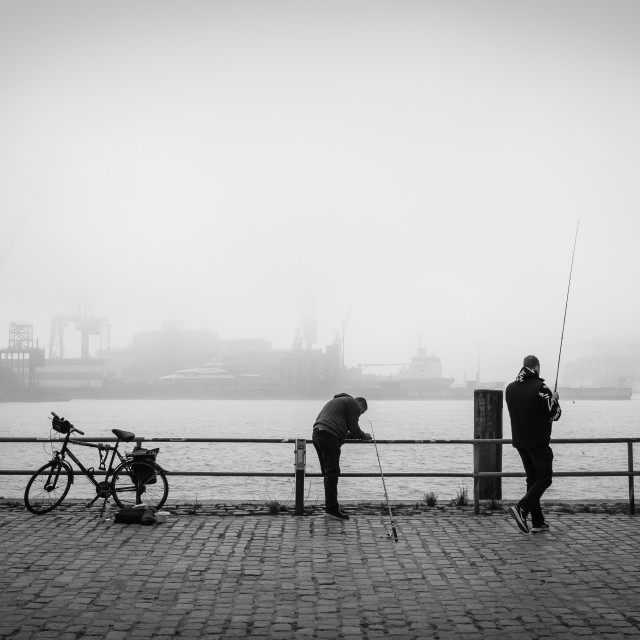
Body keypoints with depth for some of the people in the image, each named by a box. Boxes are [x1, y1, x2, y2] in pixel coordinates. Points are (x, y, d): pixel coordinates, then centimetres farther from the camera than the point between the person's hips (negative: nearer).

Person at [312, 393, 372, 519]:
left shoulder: (335, 401, 34)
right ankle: (332, 508, -14)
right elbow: (353, 428, 0)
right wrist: (364, 436, 18)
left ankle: (330, 505, 16)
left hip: (317, 434, 9)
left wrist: (357, 435, 30)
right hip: (329, 437, -9)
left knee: (327, 472, 13)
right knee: (332, 472, -10)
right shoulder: (353, 403, 5)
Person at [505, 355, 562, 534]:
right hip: (538, 441, -7)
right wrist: (554, 399, 11)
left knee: (532, 478, 13)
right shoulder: (540, 388, -14)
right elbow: (555, 414, -9)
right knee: (544, 478, 2)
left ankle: (538, 522, 14)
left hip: (519, 441, 7)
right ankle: (522, 508, -16)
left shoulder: (510, 388, 6)